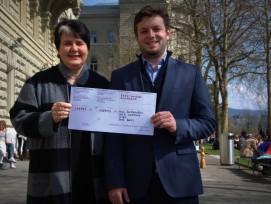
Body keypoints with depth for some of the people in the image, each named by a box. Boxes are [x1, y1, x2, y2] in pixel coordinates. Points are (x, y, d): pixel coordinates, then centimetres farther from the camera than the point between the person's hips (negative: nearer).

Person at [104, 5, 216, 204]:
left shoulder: (191, 73, 6)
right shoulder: (120, 76, 6)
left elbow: (208, 122, 5)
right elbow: (114, 131, 2)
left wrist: (178, 126, -15)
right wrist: (115, 181, -5)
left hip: (179, 180, 0)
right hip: (135, 183, 0)